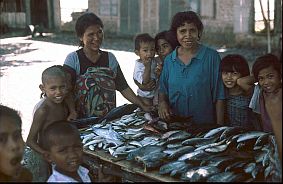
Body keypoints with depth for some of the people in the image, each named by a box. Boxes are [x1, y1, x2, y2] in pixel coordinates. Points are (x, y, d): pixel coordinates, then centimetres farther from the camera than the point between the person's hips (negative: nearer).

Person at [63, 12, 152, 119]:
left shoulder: (110, 58, 12)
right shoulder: (73, 59, -1)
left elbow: (124, 88, 12)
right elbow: (67, 92, -7)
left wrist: (143, 106, 3)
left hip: (110, 119, 4)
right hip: (83, 121, -4)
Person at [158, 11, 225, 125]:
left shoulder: (211, 57, -7)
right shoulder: (169, 60, 4)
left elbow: (219, 96, -6)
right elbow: (163, 90, 14)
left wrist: (219, 127, -9)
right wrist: (162, 102, -6)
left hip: (205, 124, -2)